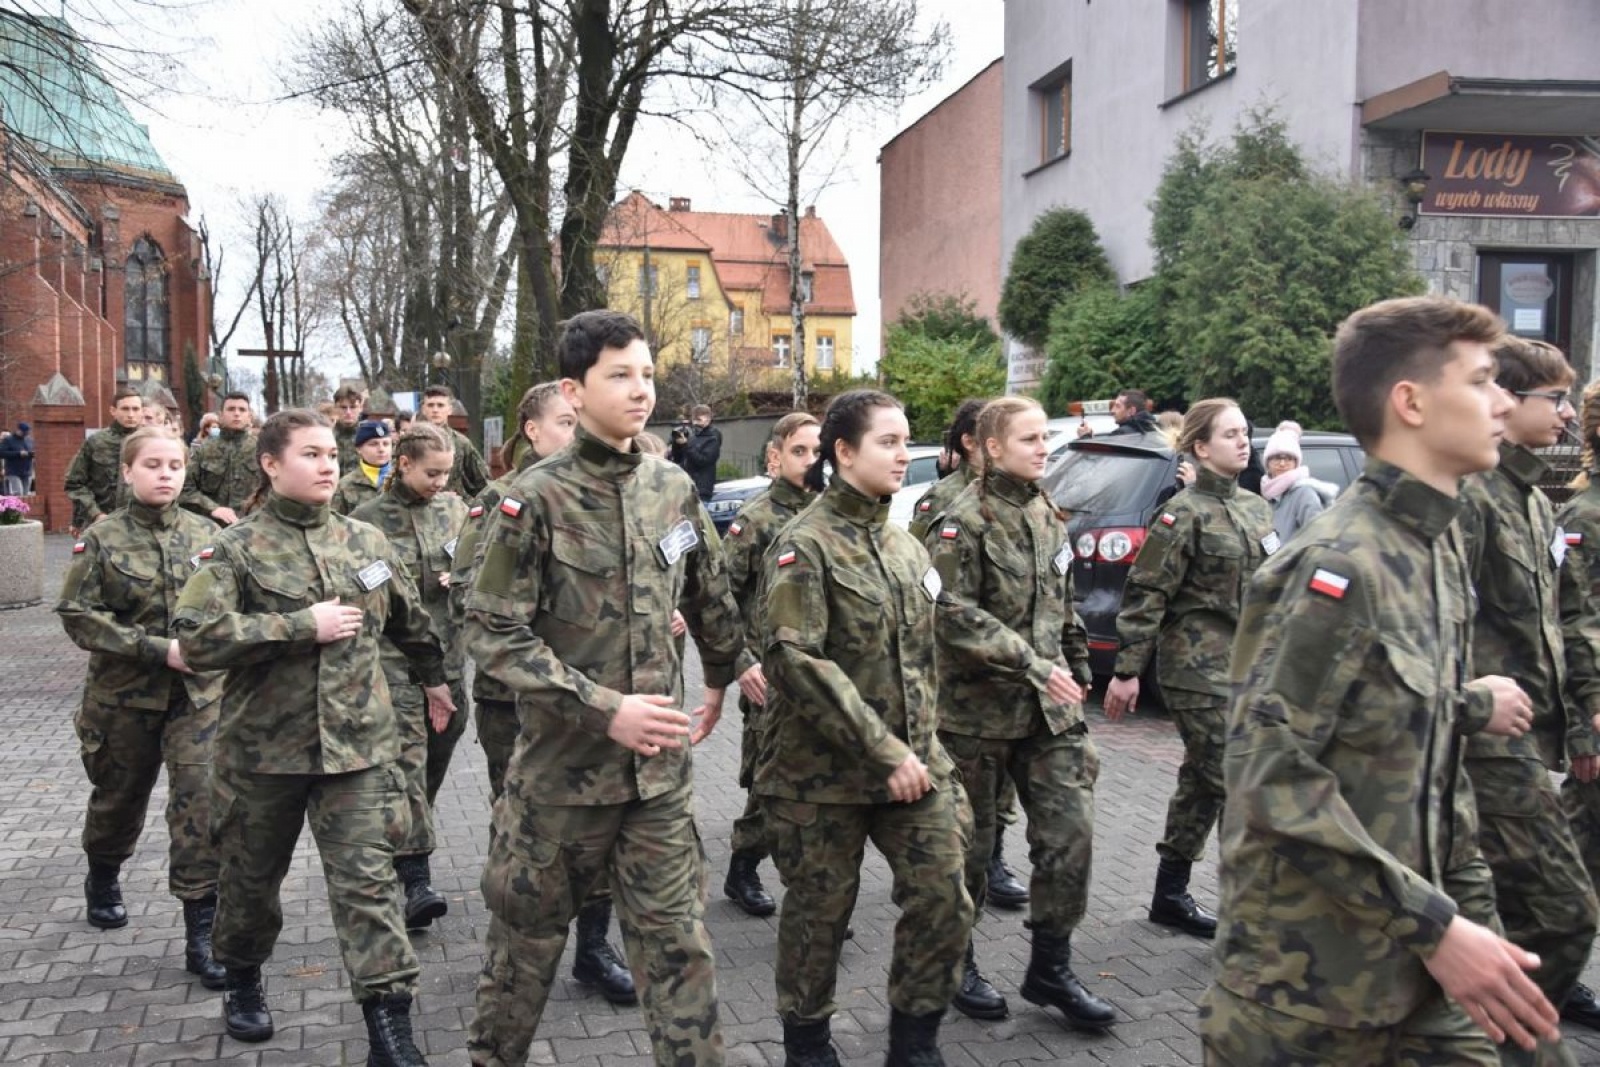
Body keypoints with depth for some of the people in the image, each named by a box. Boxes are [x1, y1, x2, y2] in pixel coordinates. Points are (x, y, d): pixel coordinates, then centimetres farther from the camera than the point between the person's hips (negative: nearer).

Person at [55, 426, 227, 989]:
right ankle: (103, 879, 51)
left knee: (202, 804, -10)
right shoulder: (102, 539, -6)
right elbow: (78, 616, -11)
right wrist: (157, 649, -19)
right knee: (119, 797, 20)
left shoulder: (205, 533, 0)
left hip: (199, 692, 0)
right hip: (124, 693, 0)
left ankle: (201, 935, -3)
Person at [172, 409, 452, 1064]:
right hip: (263, 744, -1)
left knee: (367, 879, -5)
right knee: (252, 873, 17)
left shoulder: (365, 541, 6)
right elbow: (197, 639, -19)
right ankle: (243, 981, 44)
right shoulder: (236, 549, -6)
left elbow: (408, 617, 23)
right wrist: (303, 625, -20)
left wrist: (435, 676, 34)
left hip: (358, 741, 1)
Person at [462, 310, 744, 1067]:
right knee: (528, 927, 15)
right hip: (562, 759, -3)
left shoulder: (673, 489, 2)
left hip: (661, 765, 3)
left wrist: (722, 680, 28)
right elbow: (493, 632, -16)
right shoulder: (537, 499, -12)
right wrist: (604, 709, -20)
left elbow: (710, 601, 18)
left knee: (677, 938, 6)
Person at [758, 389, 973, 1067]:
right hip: (820, 770, -6)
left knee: (944, 897, 1)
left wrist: (924, 747, 12)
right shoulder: (805, 544, -11)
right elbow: (794, 659, -20)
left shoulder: (905, 547, 11)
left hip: (912, 760, 6)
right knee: (819, 912, 6)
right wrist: (883, 752, -20)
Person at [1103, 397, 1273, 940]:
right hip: (1200, 668, -8)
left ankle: (1170, 895, 23)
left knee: (1202, 783, 12)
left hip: (1245, 666, 8)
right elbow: (1145, 595, -12)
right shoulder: (1185, 513, -10)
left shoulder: (1256, 508, 13)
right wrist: (1127, 670, -15)